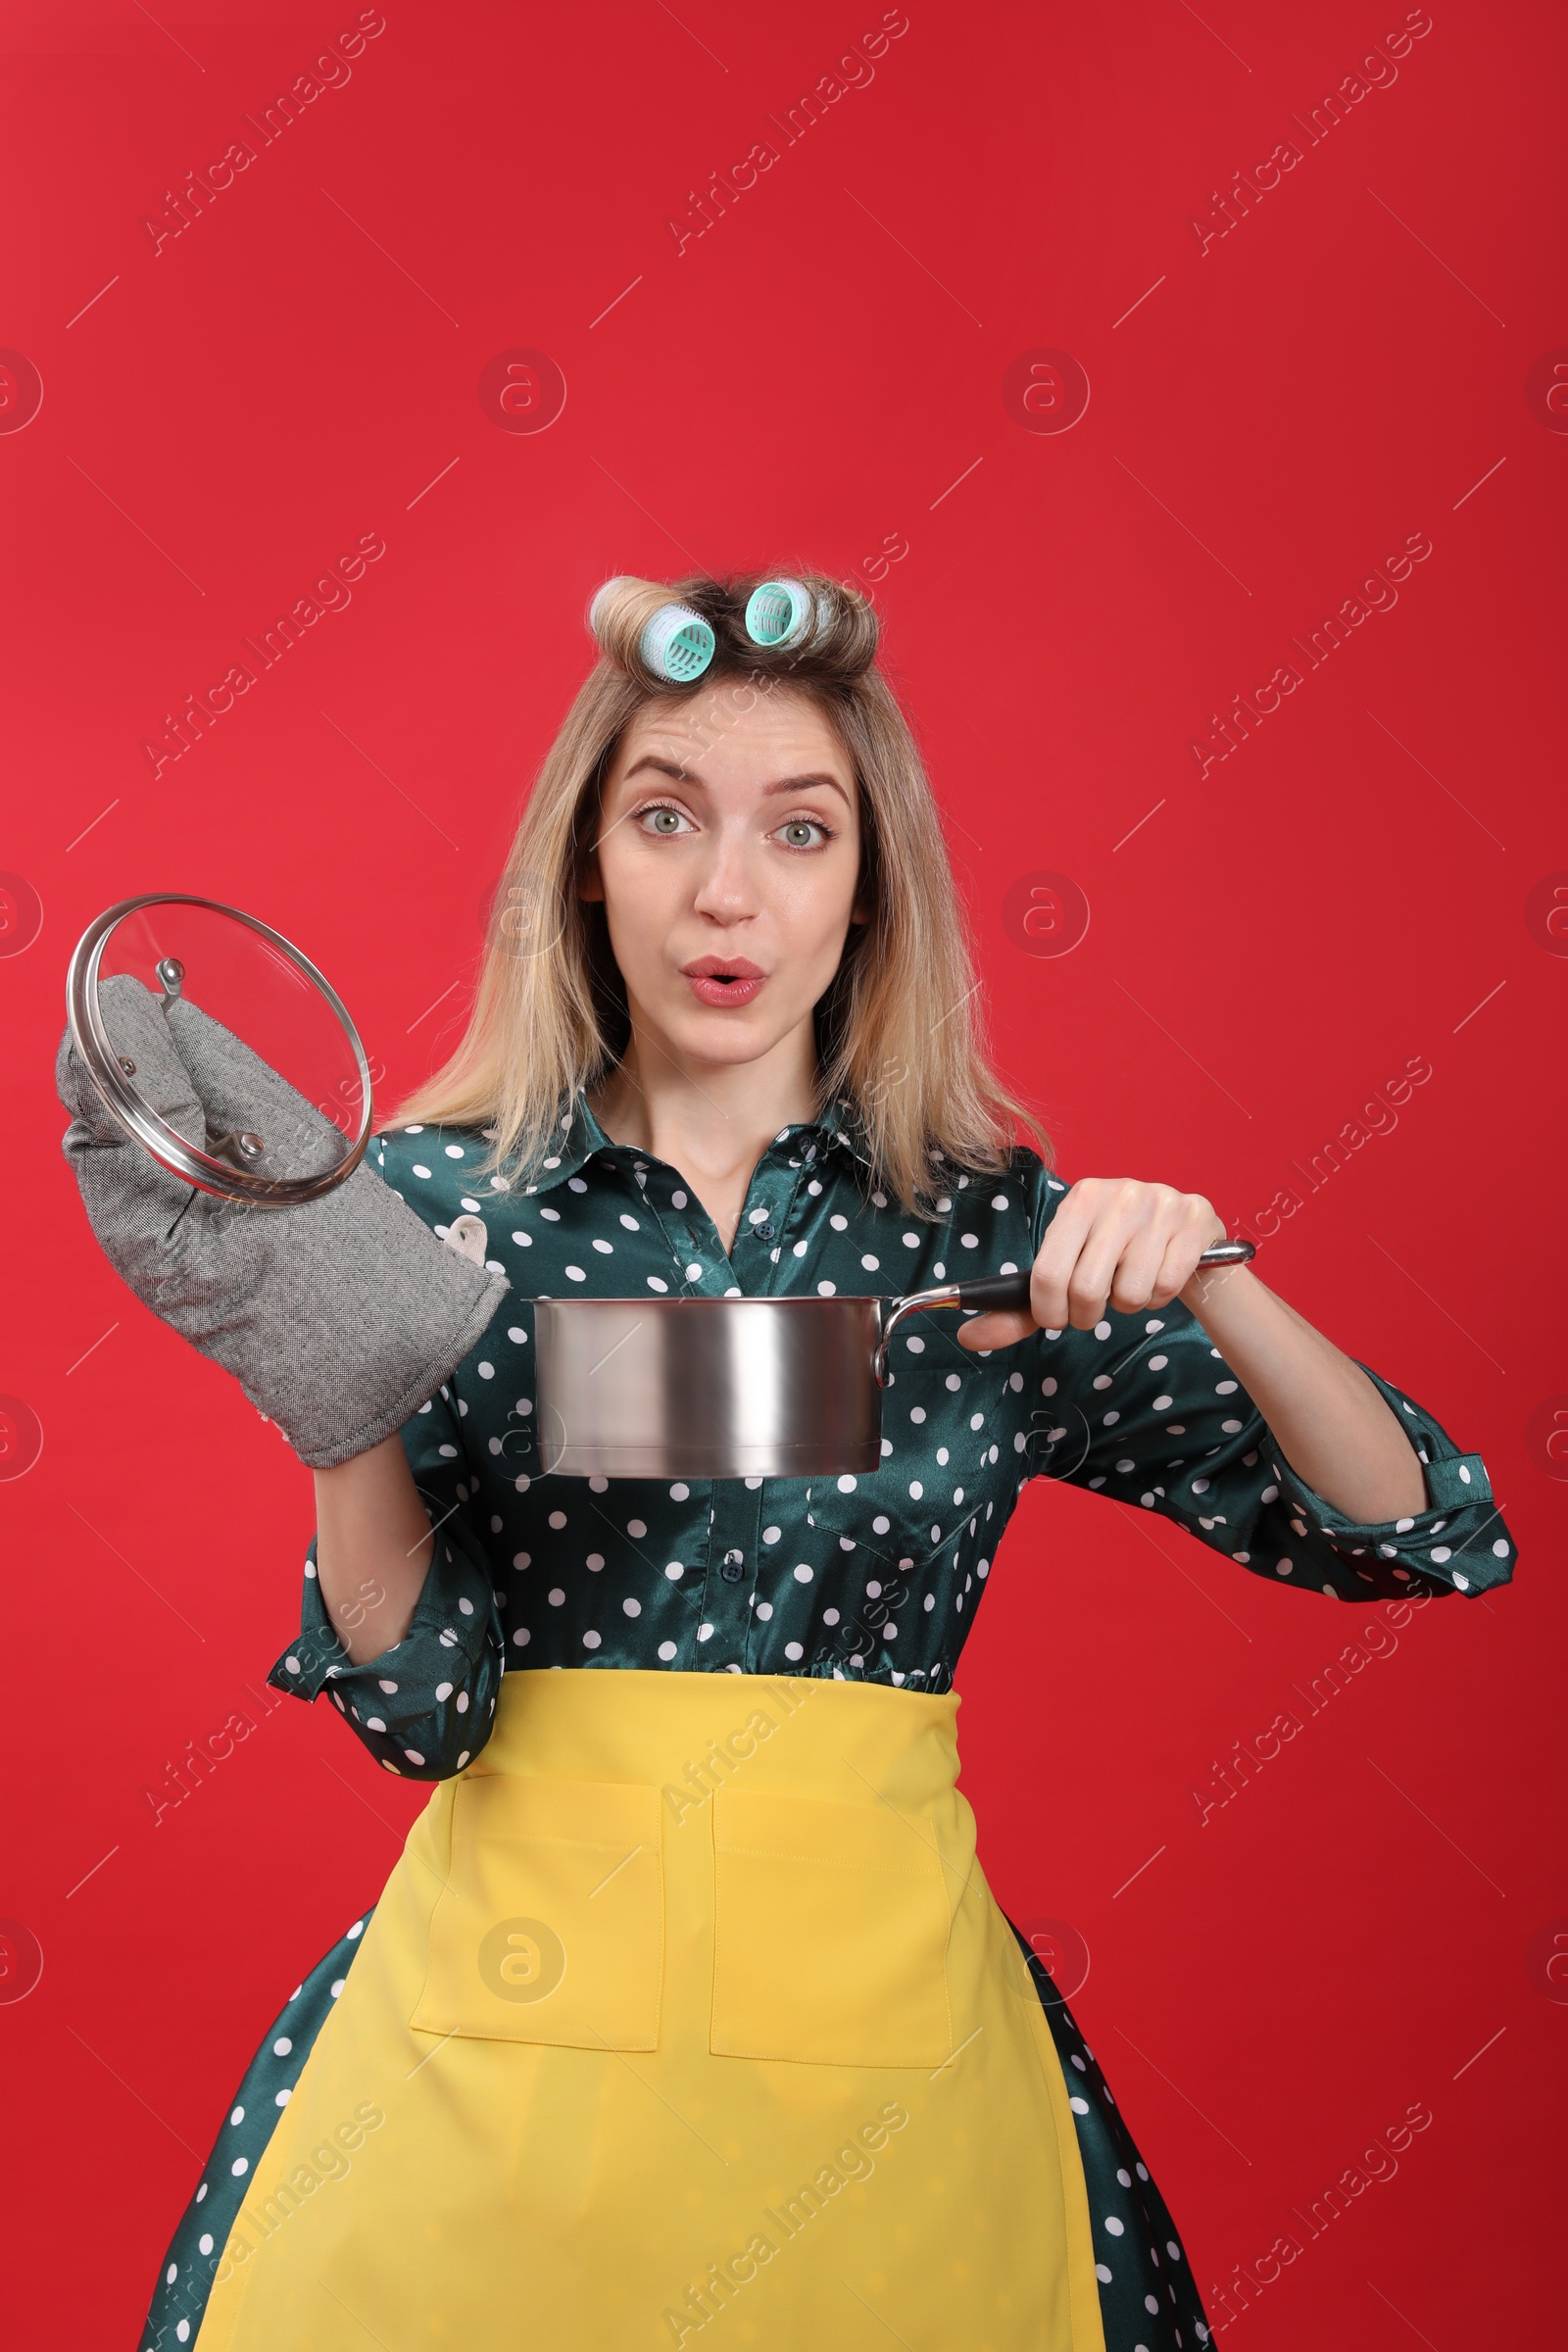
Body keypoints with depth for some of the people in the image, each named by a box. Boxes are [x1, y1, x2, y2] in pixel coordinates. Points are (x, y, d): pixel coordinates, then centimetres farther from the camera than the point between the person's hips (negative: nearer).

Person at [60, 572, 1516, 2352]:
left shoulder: (997, 1234, -3)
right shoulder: (439, 1196, -4)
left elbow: (1429, 1537, -5)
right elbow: (414, 1705, -8)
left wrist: (1213, 1287, -21)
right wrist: (332, 1384, -23)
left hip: (872, 2033, 1)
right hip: (506, 2020, 0)